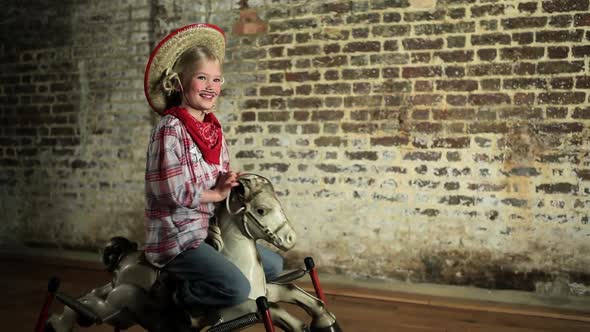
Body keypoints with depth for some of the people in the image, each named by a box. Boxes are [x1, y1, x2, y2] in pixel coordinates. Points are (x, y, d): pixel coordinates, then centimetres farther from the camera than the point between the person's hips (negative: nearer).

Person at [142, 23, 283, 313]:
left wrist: (229, 183, -5)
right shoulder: (170, 129, -16)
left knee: (273, 265, 16)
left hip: (211, 230, 9)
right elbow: (173, 192, -23)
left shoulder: (214, 129, 9)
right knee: (237, 289, -27)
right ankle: (178, 300, -3)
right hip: (176, 237, -9)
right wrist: (216, 193, -10)